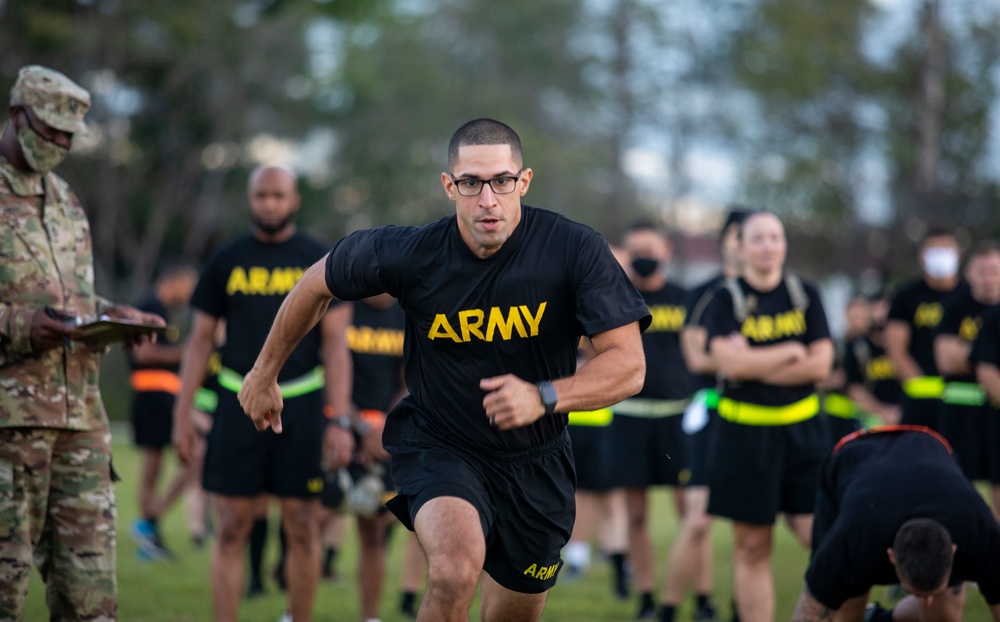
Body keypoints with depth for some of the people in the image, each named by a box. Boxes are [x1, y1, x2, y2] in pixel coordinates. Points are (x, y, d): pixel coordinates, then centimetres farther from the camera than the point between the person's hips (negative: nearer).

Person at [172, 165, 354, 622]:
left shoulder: (320, 262, 3)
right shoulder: (226, 262, 8)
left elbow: (335, 345, 1)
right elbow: (200, 340, 11)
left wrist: (340, 420, -8)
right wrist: (182, 414, 6)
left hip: (300, 407, -1)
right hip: (238, 401, 1)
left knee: (302, 528, 1)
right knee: (232, 528, 0)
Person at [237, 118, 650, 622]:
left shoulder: (576, 250, -19)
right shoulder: (408, 254, -17)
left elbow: (628, 364, -21)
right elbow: (317, 284, 3)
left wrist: (544, 397, -38)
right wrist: (265, 372, 14)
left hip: (535, 462, 2)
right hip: (437, 445, -2)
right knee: (457, 567, -32)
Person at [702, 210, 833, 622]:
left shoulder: (804, 295, 8)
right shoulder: (727, 300, 1)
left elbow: (820, 364, -2)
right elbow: (729, 361, -14)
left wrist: (756, 364, -9)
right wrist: (791, 352, -6)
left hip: (801, 430, 2)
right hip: (744, 433, -1)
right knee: (752, 547, 2)